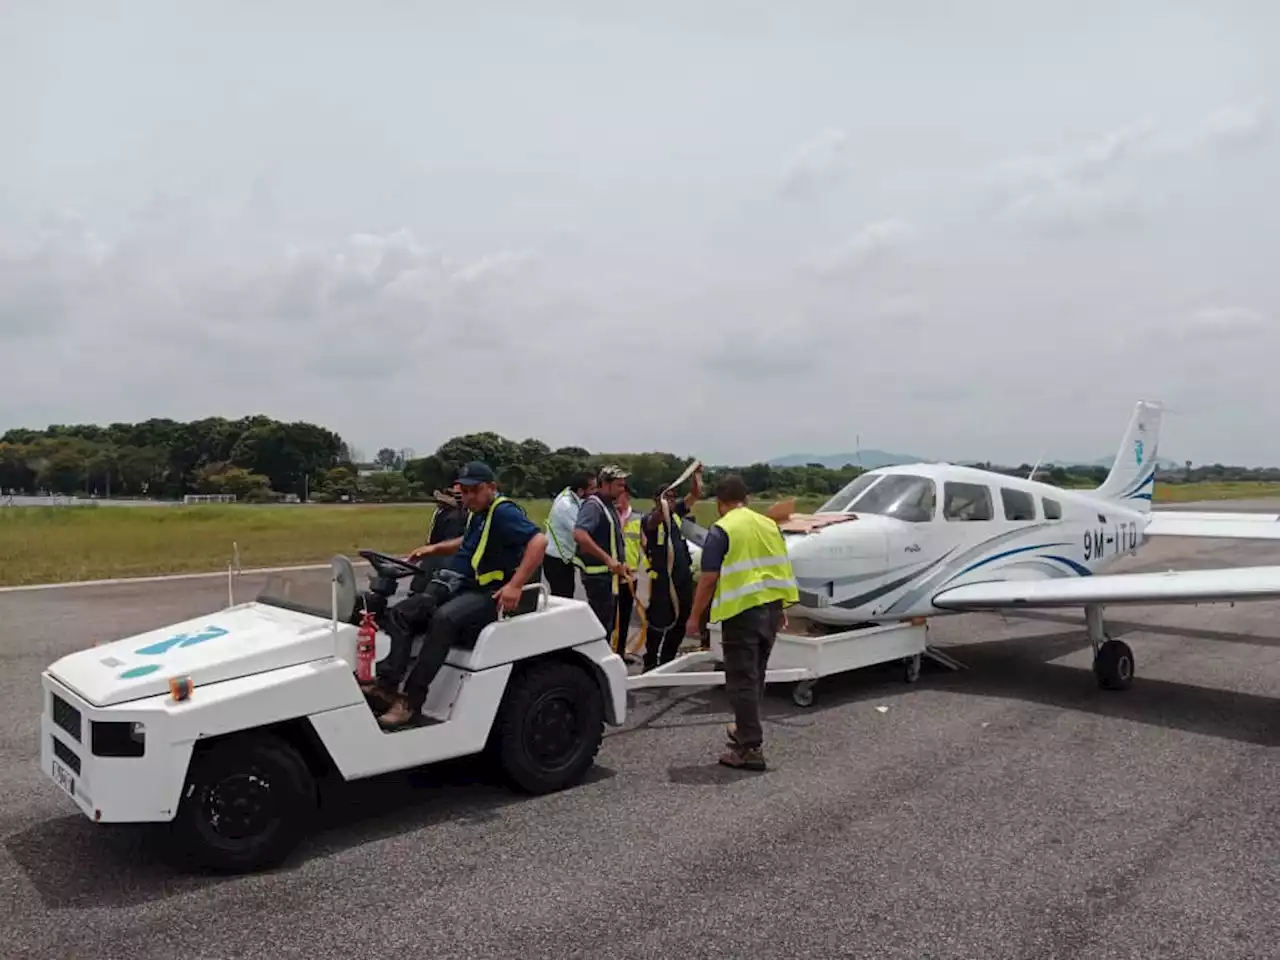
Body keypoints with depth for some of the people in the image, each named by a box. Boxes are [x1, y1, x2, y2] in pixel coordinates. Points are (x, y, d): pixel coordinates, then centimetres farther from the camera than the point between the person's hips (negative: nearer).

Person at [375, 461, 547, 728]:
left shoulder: (504, 512, -15)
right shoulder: (478, 512, 13)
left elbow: (539, 541, -28)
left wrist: (515, 585, -34)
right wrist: (434, 548, 17)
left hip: (489, 594, -10)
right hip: (458, 585, 10)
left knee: (444, 617, -34)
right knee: (401, 612, 0)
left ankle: (411, 700, -31)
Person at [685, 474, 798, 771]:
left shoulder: (721, 530, -9)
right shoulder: (769, 525, 10)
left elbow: (709, 578, -12)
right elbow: (783, 570, 14)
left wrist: (695, 616, -4)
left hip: (742, 611, -7)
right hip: (771, 609, 7)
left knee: (742, 680, -1)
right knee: (755, 676, 20)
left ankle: (751, 747, -1)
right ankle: (746, 730, 34)